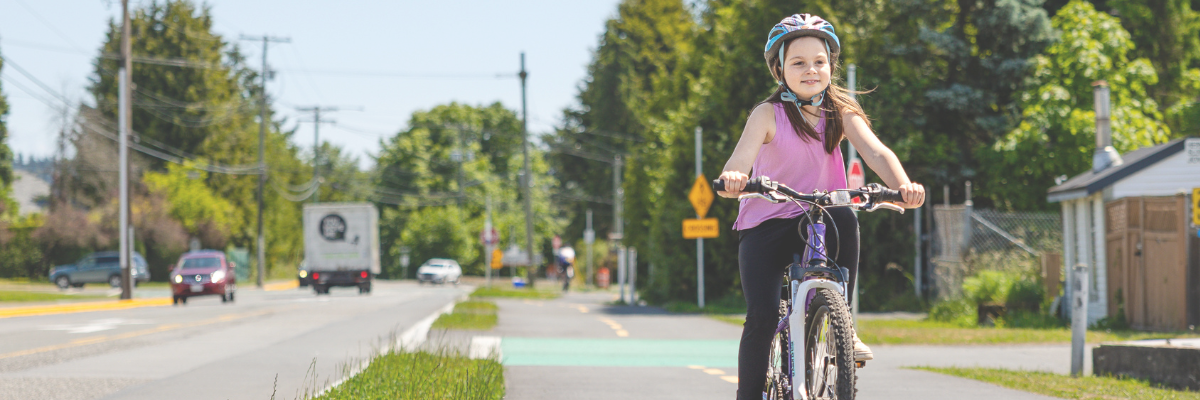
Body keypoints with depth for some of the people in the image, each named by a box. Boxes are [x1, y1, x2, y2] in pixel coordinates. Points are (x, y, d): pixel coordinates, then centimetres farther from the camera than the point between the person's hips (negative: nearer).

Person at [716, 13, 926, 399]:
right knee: (762, 316, -18)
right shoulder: (768, 114, -9)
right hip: (764, 225, -2)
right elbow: (743, 154, -26)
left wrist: (903, 184, -38)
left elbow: (876, 152, -17)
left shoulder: (840, 112, -1)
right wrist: (732, 177, -51)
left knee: (843, 218, -32)